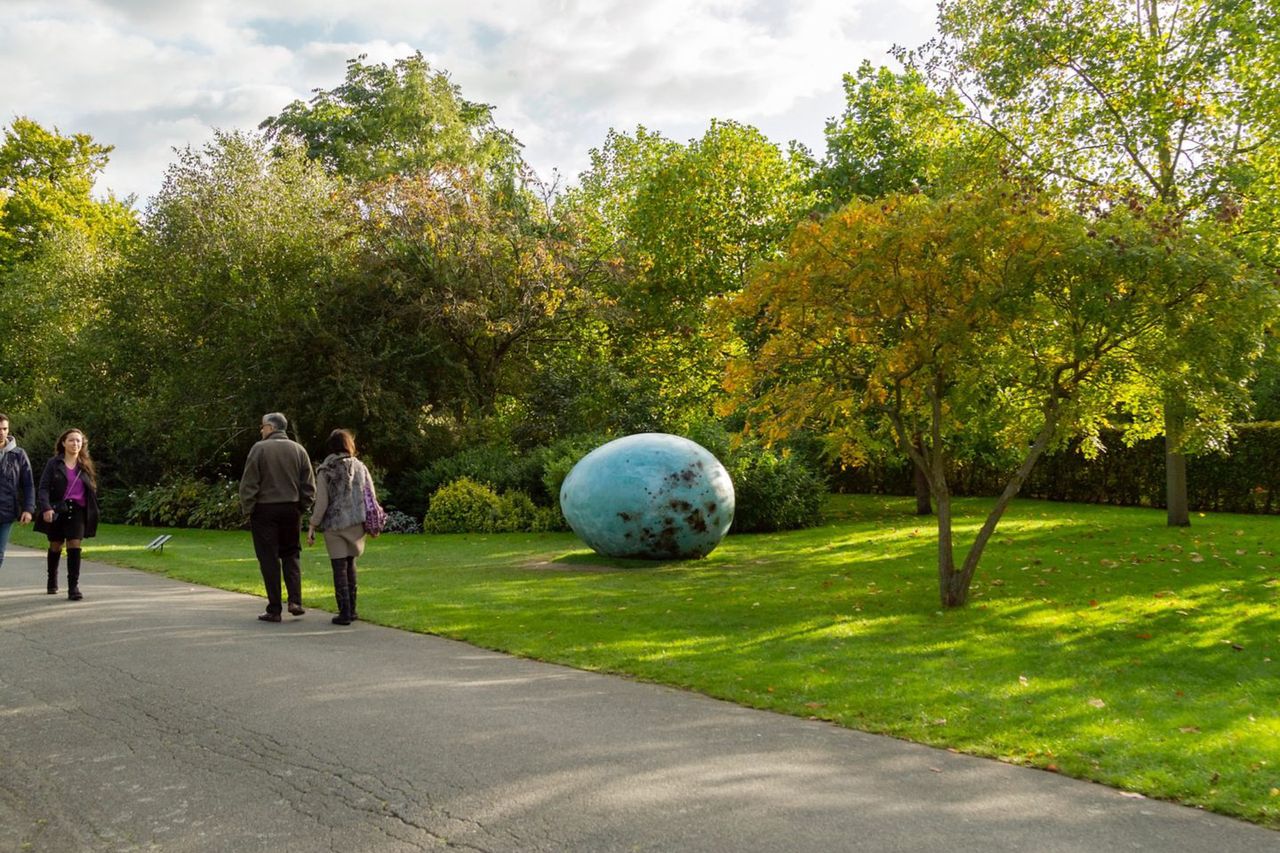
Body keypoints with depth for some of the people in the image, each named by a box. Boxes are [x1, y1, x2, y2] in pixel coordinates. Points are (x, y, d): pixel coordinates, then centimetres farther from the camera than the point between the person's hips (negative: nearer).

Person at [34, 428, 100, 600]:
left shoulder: (86, 466, 9)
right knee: (55, 547, 14)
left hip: (77, 511, 0)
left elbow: (92, 490, 12)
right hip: (56, 511, 0)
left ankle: (73, 587, -12)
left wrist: (93, 514, 8)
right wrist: (46, 508, -20)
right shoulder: (53, 464, 1)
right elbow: (43, 488, -5)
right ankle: (52, 581, 36)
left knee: (74, 547, -12)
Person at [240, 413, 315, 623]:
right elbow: (309, 485, 4)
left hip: (265, 510, -3)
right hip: (291, 509, 3)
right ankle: (295, 600, 3)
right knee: (291, 554, 16)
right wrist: (302, 507, 12)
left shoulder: (259, 448, -7)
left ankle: (274, 609, 4)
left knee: (269, 558, 2)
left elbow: (248, 484, -9)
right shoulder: (298, 450, 5)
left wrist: (247, 509, -1)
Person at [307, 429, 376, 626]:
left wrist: (312, 526, -2)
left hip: (334, 524, -3)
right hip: (356, 523, 3)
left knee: (339, 567, 2)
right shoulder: (360, 467, 5)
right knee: (350, 563, 16)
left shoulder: (325, 470, -4)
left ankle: (344, 612, 1)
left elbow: (321, 502, -8)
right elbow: (371, 495, 5)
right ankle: (351, 609, 17)